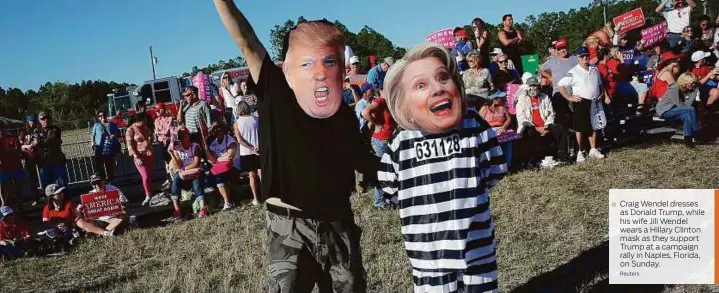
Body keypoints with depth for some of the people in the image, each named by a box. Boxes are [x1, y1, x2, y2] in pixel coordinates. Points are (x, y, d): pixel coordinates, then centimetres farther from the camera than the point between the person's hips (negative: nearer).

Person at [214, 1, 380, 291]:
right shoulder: (277, 97, -11)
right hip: (289, 228, -3)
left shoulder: (346, 118, -1)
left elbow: (367, 164, 13)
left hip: (339, 226, 4)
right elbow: (247, 42, -20)